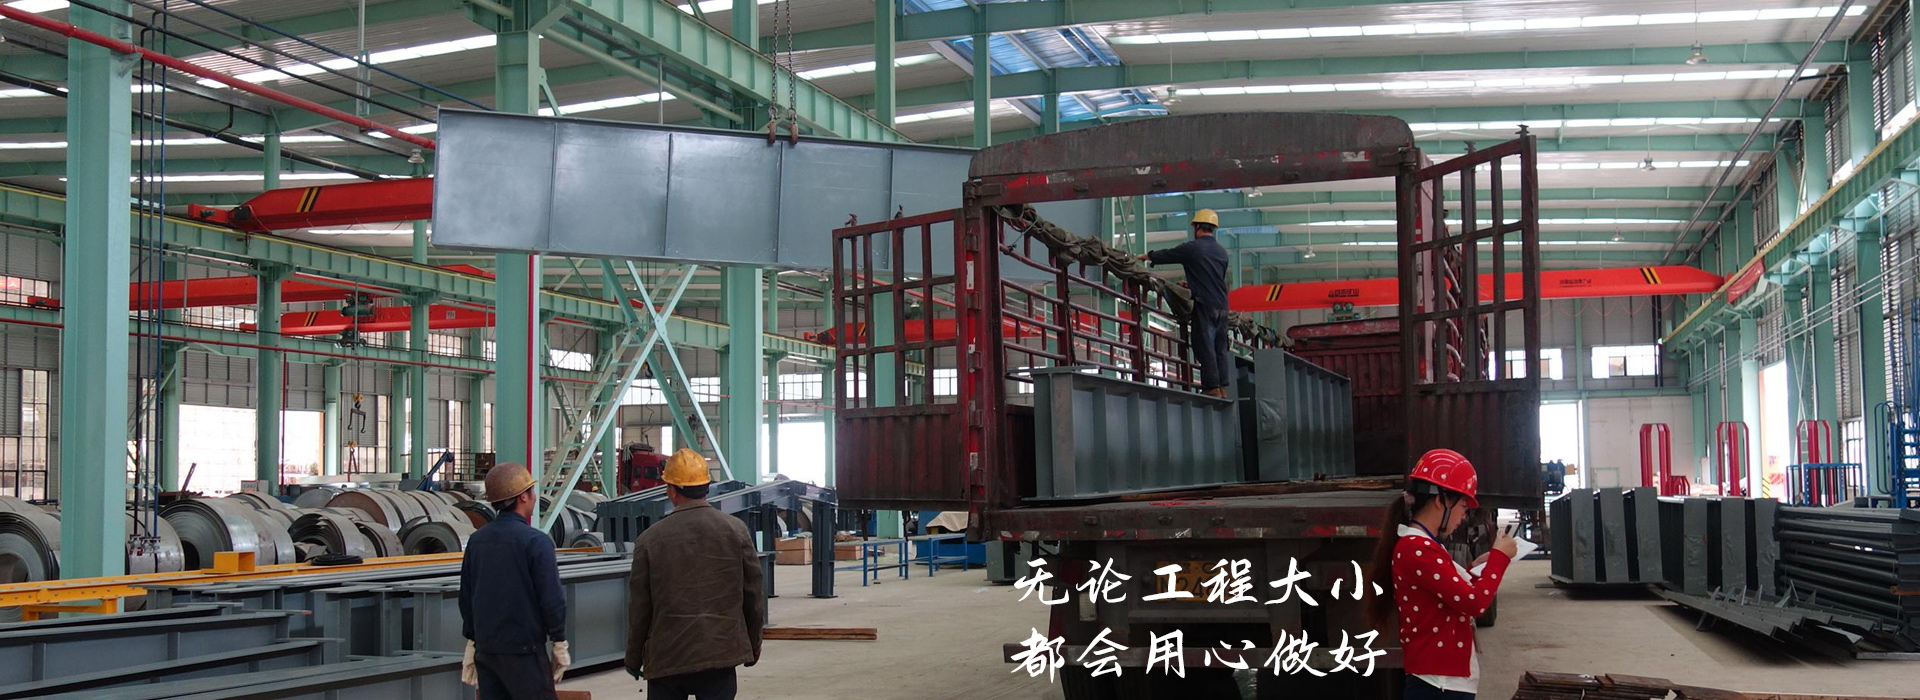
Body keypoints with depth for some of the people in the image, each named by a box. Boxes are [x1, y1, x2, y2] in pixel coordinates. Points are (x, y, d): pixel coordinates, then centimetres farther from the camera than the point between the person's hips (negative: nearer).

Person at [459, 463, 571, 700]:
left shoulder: (476, 541, 8)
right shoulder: (536, 542, -14)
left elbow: (466, 597, 13)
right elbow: (551, 598, -14)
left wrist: (472, 643, 21)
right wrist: (560, 644, -4)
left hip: (485, 648, 7)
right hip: (523, 650, -7)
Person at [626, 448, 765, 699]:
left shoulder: (650, 540, -6)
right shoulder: (736, 530, -2)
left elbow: (639, 607, 0)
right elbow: (752, 594, 4)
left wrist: (633, 658, 13)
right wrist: (753, 645, 17)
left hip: (666, 657, -1)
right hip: (721, 653, 1)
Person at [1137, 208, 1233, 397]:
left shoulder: (1192, 248, -5)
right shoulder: (1222, 251, 15)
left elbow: (1165, 256, 6)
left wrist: (1145, 256, 25)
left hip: (1204, 305, -6)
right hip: (1222, 305, 6)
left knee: (1205, 346, -6)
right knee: (1221, 348, 8)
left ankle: (1212, 387, -10)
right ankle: (1222, 387, 7)